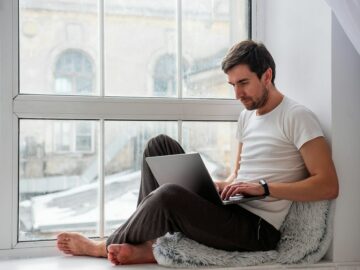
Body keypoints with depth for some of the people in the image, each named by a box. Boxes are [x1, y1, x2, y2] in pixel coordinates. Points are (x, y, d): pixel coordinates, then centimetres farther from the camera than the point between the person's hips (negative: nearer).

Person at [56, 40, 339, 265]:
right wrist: (215, 185, 2)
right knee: (160, 145, 1)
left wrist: (264, 187, -22)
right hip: (230, 209, 8)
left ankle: (104, 246, -3)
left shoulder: (297, 117, -8)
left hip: (258, 229, -8)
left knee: (168, 195, -31)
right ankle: (149, 240, -9)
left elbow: (328, 186, -16)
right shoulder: (247, 115, 16)